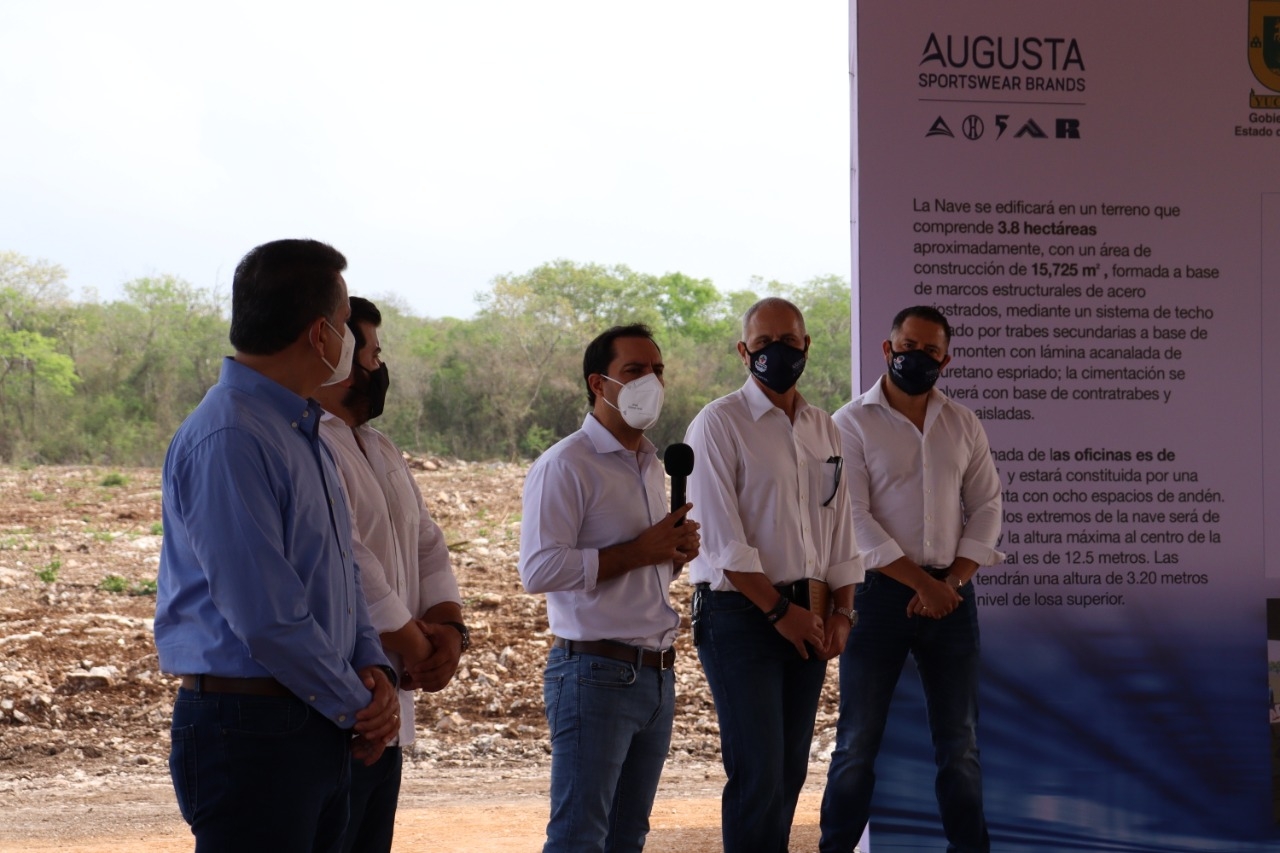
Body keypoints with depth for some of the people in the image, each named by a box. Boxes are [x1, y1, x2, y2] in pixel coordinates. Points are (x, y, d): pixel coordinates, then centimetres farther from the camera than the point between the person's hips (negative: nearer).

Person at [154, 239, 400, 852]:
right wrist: (357, 707, -9)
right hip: (250, 731, -9)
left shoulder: (303, 431, 15)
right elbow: (266, 617, -21)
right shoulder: (228, 439, -18)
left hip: (319, 732, 10)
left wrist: (373, 669, 3)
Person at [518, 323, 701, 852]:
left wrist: (677, 552, 5)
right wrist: (638, 552, -18)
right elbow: (539, 569, -19)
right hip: (596, 674, -8)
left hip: (656, 674, 8)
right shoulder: (566, 465, -9)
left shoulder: (651, 465, 18)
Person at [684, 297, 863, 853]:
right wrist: (779, 611, -12)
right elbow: (722, 540, -12)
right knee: (758, 773, -10)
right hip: (741, 614, -6)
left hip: (808, 618, 6)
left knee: (790, 772, 8)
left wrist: (841, 612, 5)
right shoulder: (719, 424, -6)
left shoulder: (824, 430, 14)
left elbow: (841, 529, 16)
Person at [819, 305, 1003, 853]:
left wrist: (953, 581, -6)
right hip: (880, 593, -4)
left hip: (951, 596, 4)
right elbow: (854, 520, -11)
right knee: (858, 741, 1)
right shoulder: (852, 424, -4)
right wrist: (922, 583, -15)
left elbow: (986, 506, 8)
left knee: (960, 741, 8)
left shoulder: (964, 426, 9)